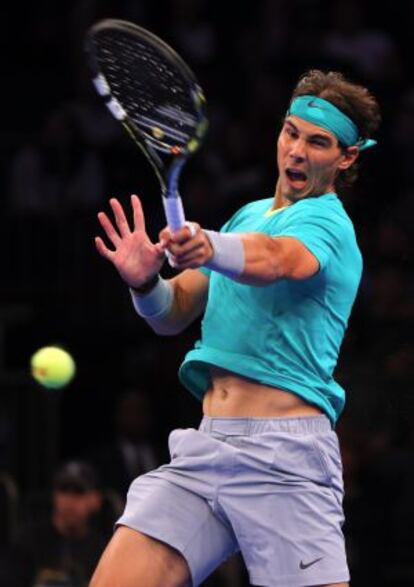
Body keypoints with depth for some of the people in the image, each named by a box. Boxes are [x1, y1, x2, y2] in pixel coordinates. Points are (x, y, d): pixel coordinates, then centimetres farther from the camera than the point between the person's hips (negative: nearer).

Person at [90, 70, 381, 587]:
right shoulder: (248, 215, 22)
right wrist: (145, 282, -6)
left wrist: (209, 249, -47)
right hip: (204, 447, 6)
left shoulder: (328, 224, -3)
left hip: (285, 453, -6)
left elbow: (272, 258, -26)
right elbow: (174, 314, 18)